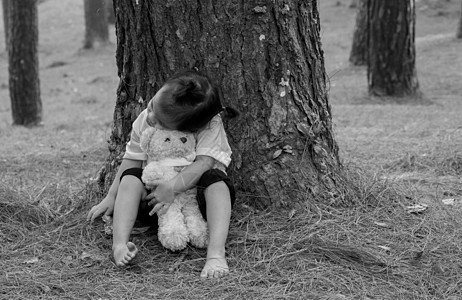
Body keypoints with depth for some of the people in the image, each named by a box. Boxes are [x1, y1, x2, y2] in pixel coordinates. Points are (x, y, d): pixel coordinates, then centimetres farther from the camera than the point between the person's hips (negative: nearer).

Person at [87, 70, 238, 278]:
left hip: (193, 189, -3)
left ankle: (216, 253, -46)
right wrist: (111, 197, -4)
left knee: (215, 180, -33)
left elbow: (205, 162, -33)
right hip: (155, 192, 4)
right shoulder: (145, 121, -11)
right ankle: (119, 244, -33)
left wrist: (171, 187, -40)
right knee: (130, 177, -20)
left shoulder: (209, 126, -23)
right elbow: (133, 159, -2)